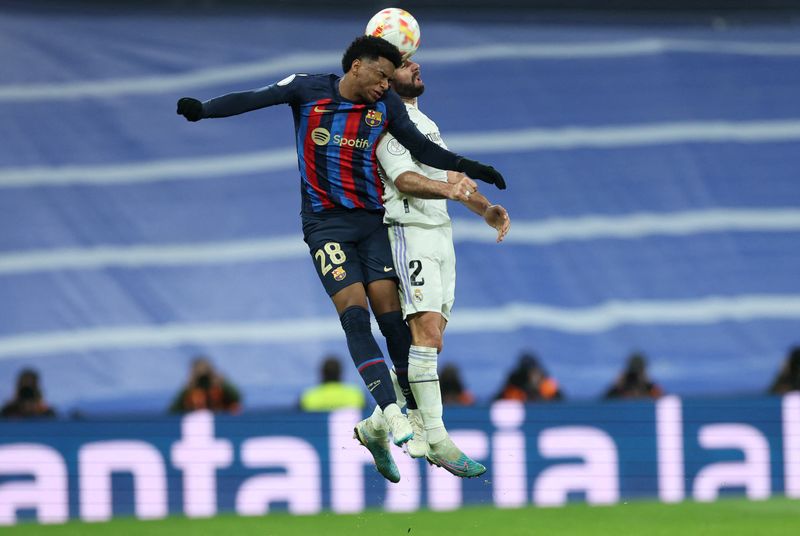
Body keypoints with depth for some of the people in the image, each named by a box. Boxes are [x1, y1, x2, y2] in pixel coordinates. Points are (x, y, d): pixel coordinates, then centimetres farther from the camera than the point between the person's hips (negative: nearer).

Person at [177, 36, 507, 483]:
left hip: (371, 220, 3)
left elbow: (421, 148, 11)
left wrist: (467, 167, 4)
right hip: (325, 223, -3)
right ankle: (393, 416, -23)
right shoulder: (308, 89, -4)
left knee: (390, 314, -7)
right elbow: (255, 99, -10)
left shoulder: (386, 106, 3)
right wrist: (203, 109, -24)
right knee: (355, 313, -16)